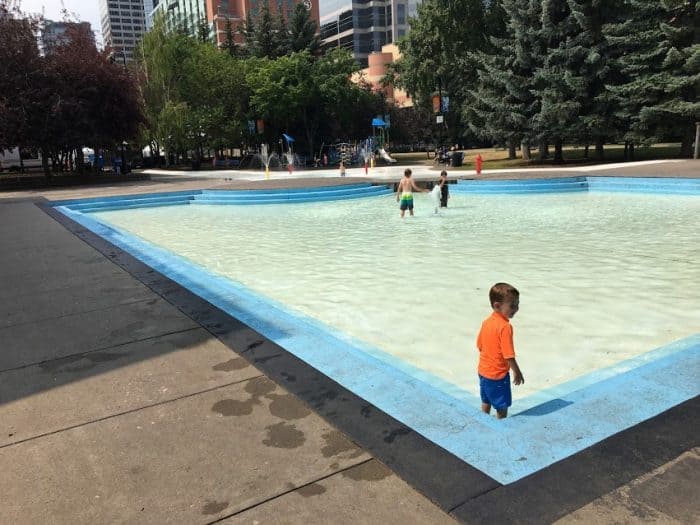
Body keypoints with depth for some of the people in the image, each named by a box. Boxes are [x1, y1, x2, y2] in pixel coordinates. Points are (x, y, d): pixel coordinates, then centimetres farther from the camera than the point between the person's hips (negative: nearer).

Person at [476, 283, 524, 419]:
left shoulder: (486, 321, 0)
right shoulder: (505, 326, -24)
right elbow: (508, 355, -23)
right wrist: (517, 372, -10)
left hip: (483, 371, 8)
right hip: (498, 374, -8)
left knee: (486, 403, 21)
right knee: (502, 407, 7)